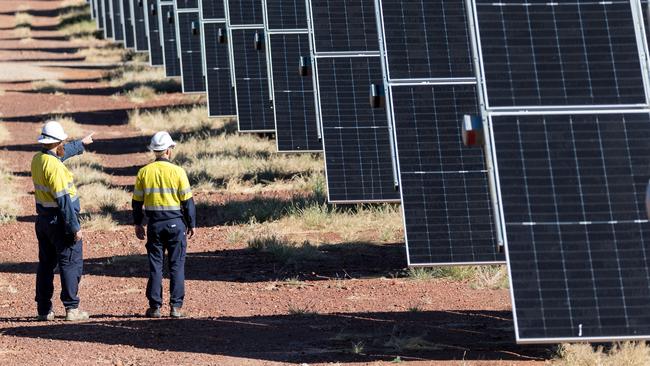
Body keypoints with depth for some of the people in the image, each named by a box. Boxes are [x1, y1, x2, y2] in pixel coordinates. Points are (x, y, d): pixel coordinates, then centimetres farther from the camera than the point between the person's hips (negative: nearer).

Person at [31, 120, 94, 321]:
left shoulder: (37, 159, 5)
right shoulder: (55, 166, -22)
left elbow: (61, 153, 27)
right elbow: (63, 199, -23)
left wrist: (81, 143, 43)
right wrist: (75, 227, -20)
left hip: (42, 219, 9)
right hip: (60, 220, -9)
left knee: (46, 264, 13)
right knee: (71, 264, -2)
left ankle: (44, 309, 15)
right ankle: (71, 308, -2)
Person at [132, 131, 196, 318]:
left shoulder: (144, 172, 1)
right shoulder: (177, 171, -7)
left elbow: (137, 201, 6)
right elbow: (188, 201, -5)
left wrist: (137, 224, 16)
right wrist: (191, 224, 4)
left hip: (154, 224, 2)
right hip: (175, 223, -2)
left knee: (155, 265, 7)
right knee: (177, 265, 3)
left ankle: (155, 306, 7)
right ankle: (176, 307, 1)